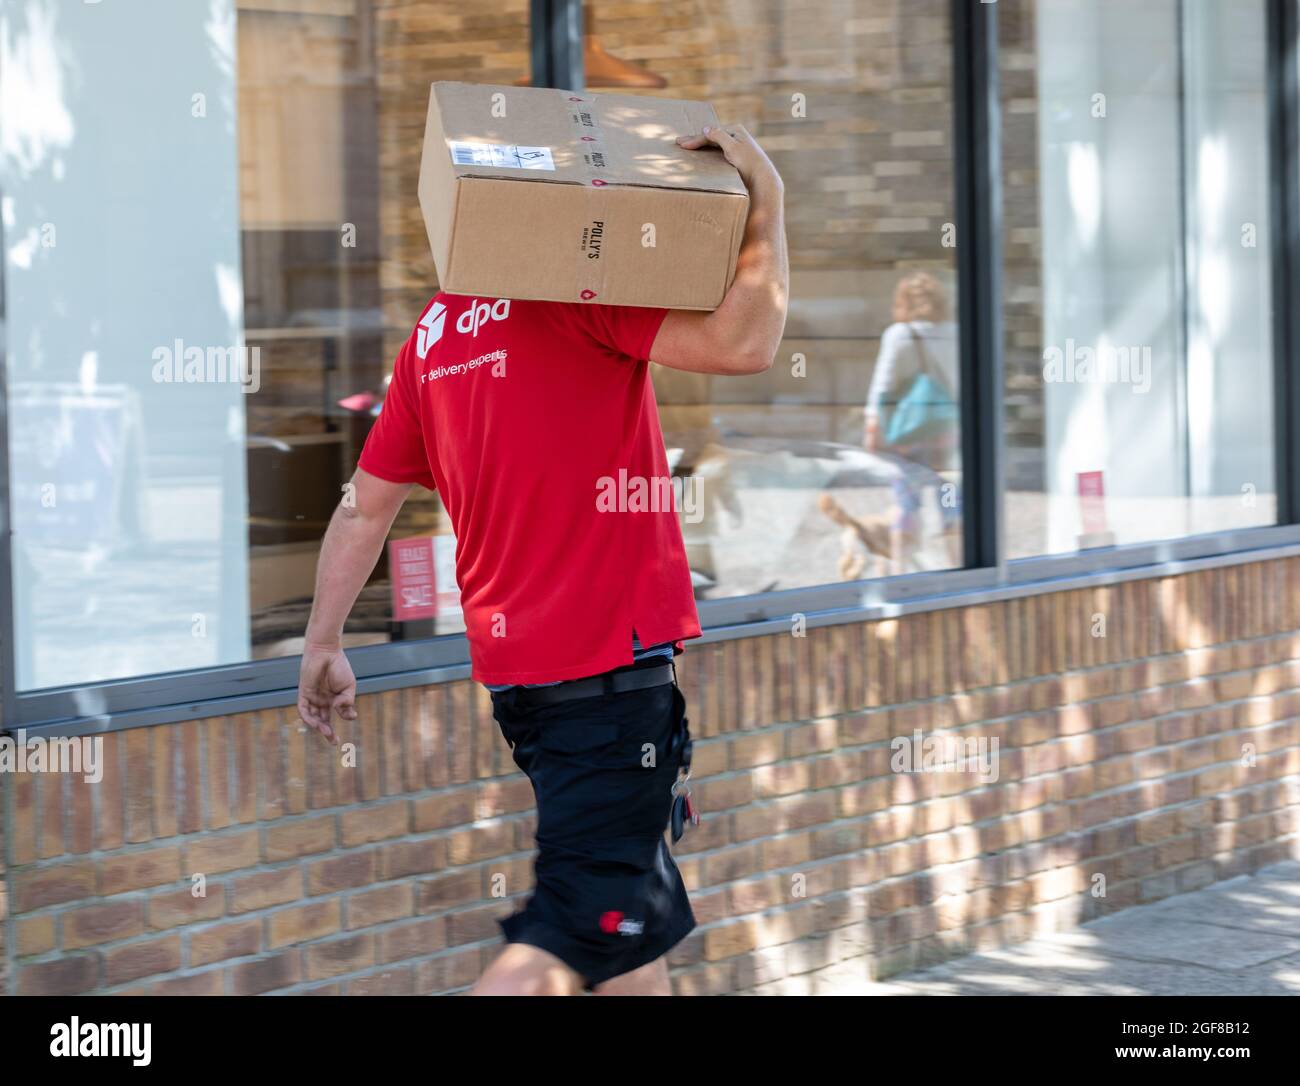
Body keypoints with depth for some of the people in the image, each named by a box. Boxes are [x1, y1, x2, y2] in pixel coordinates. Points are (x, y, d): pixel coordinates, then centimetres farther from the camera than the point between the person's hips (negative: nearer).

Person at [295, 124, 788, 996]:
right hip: (607, 661, -9)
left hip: (511, 661, 9)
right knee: (585, 925, -9)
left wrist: (323, 647, 25)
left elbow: (366, 504, 17)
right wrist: (768, 202, -11)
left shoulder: (437, 329, 13)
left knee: (641, 921, 17)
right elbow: (744, 341, -22)